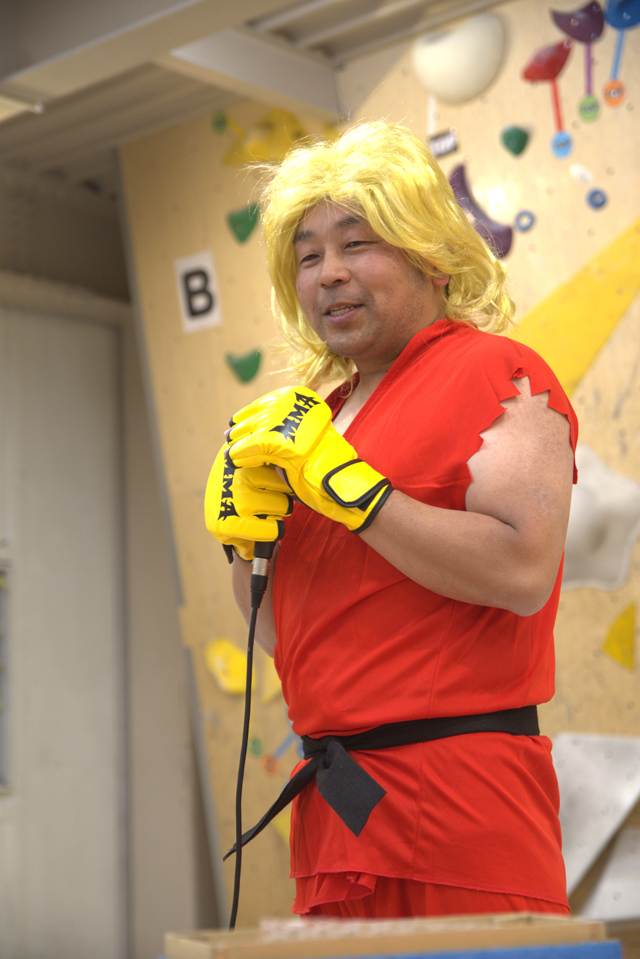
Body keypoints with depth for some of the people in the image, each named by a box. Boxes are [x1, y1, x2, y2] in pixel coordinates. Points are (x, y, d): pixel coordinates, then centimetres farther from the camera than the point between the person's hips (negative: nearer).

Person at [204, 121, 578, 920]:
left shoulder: (496, 372, -5)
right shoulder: (320, 412, 16)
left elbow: (523, 571, -21)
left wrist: (342, 479, -17)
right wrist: (245, 538, 0)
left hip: (456, 793, -7)